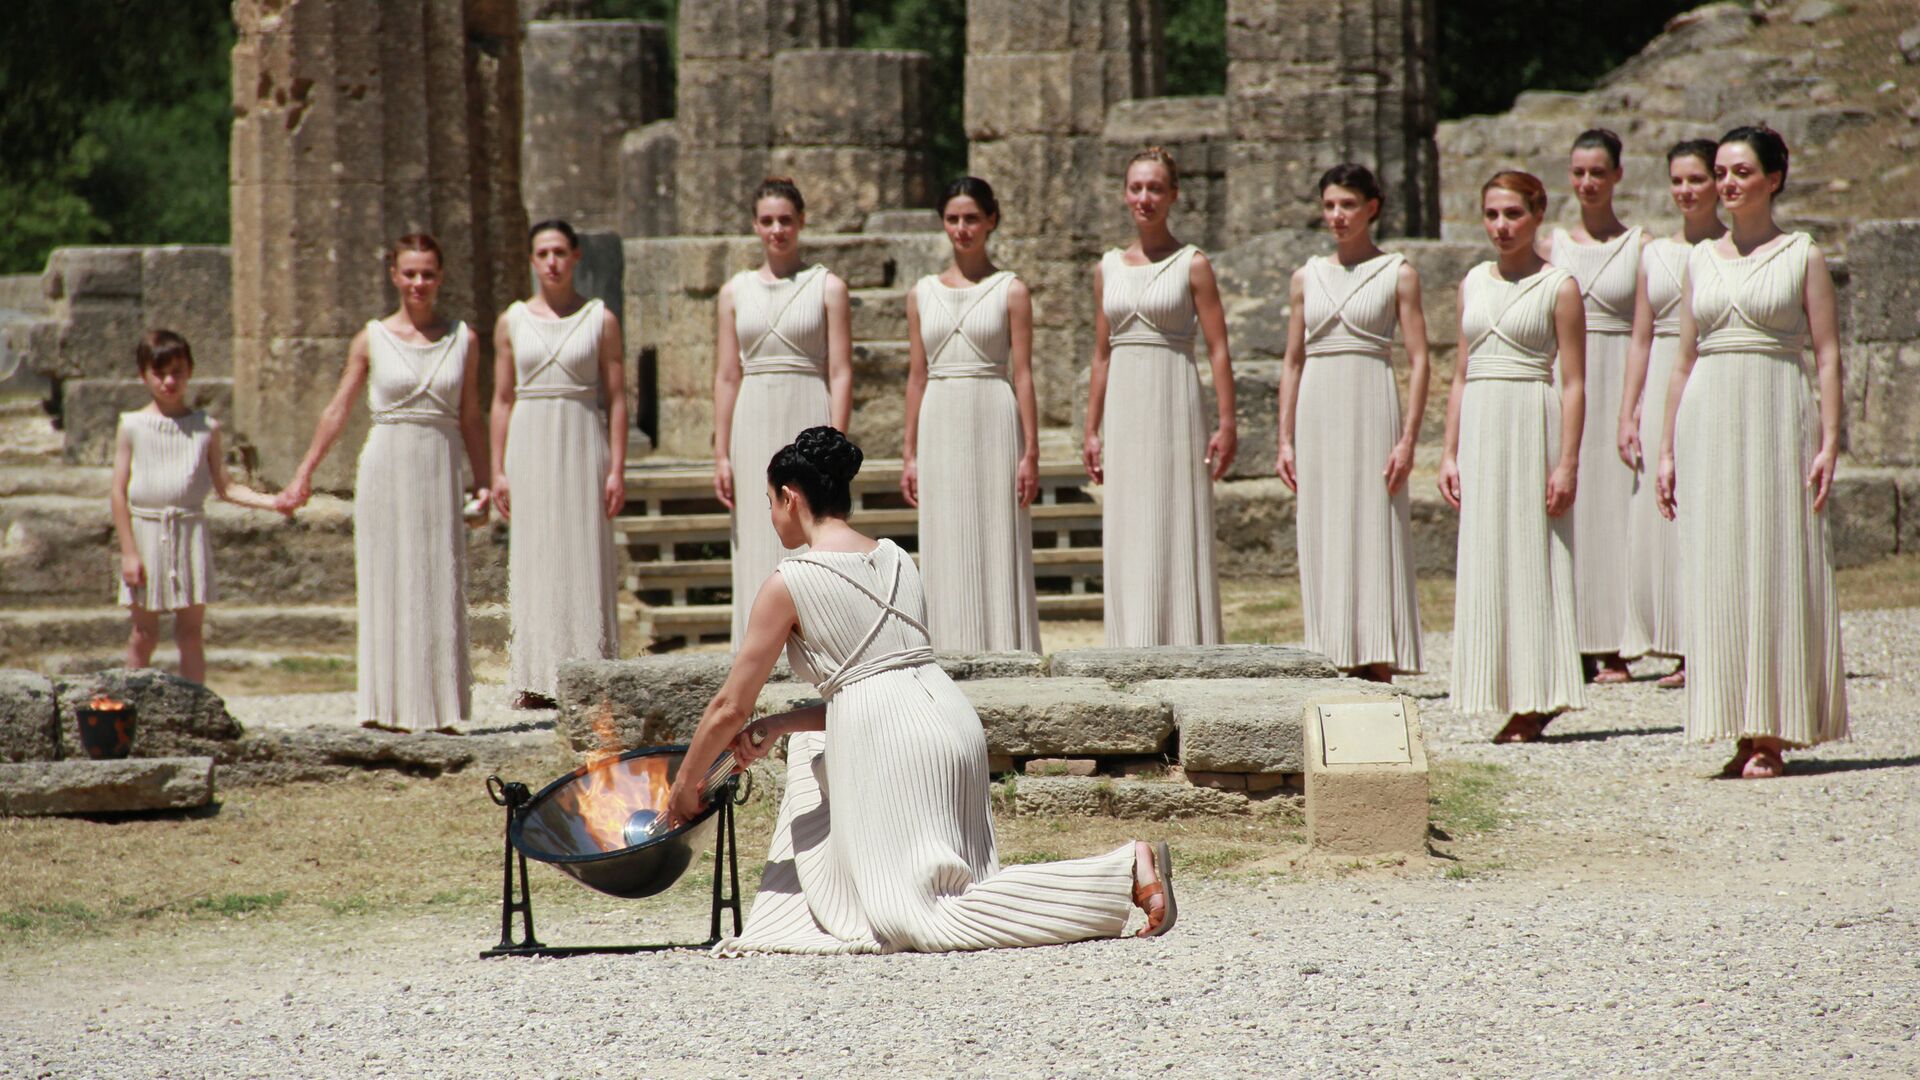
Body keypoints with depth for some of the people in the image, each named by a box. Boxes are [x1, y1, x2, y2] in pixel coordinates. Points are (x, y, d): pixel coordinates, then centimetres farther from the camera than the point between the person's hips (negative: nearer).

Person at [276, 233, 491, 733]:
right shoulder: (372, 340, 3)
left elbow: (471, 416, 11)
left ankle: (439, 705, 4)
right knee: (389, 582, -1)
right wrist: (304, 474, 5)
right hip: (387, 471, -1)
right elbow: (338, 409, 7)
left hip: (440, 471, 1)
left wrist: (482, 482, 8)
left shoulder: (462, 339, 7)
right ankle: (389, 706, 3)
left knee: (441, 585, 0)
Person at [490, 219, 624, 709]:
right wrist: (498, 470, 4)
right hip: (530, 446, 2)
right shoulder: (512, 321, 9)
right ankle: (537, 679, 1)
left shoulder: (600, 319, 3)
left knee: (584, 559, -4)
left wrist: (617, 469, -6)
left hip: (583, 446, -2)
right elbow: (503, 399, 10)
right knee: (533, 560, 0)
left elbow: (617, 399, 1)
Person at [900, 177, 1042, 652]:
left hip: (995, 424, -3)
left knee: (999, 547, -3)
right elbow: (917, 377, 12)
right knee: (947, 554, 2)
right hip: (940, 429, 3)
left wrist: (1031, 452, -7)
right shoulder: (923, 293, 11)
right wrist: (910, 453, 9)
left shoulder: (1010, 291, 1)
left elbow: (1023, 374, -2)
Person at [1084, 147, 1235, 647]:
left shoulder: (1192, 265, -1)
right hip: (1124, 412, 4)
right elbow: (1101, 355, 15)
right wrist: (1091, 430, 11)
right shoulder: (1109, 267, 12)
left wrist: (1227, 423, -11)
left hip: (1174, 408, -4)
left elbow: (1218, 348, -4)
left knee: (1177, 533, -5)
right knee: (1128, 540, 2)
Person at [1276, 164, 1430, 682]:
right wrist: (1285, 440, 8)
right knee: (1324, 545, 1)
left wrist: (1408, 438, -11)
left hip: (1372, 413, -4)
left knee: (1374, 542, -6)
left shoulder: (1397, 274, 1)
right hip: (1318, 415, 4)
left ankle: (1379, 670, -6)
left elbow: (1419, 361, -3)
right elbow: (1293, 362, 15)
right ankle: (1336, 671, 4)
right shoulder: (1308, 277, 12)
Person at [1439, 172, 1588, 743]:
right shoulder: (1474, 283, 13)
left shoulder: (1558, 287, -2)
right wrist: (1450, 453, 10)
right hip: (1480, 428, 5)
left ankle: (1536, 701, -1)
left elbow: (1574, 384, -6)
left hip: (1533, 424, -5)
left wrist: (1567, 462, -13)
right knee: (1485, 563, 3)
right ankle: (1512, 700, 7)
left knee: (1532, 560, -5)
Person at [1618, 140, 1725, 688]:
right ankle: (1686, 652, 5)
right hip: (1663, 390, 4)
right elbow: (1641, 339, 14)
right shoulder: (1654, 254, 13)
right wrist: (1628, 413, 7)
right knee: (1661, 516, 0)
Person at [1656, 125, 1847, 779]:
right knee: (1719, 571, 0)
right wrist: (1667, 449, 11)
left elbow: (1828, 356, -1)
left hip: (1778, 418, -4)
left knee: (1778, 568, -4)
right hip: (1708, 422, 4)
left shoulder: (1802, 257, 2)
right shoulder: (1701, 260, 13)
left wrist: (1829, 441, -11)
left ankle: (1774, 735, -1)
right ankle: (1745, 734, 4)